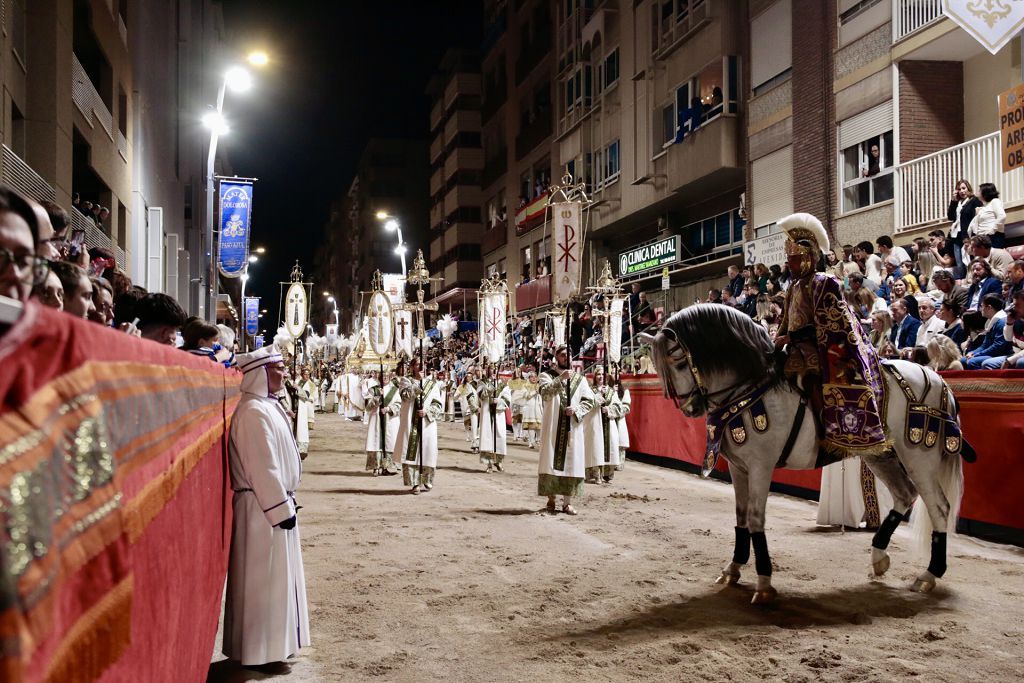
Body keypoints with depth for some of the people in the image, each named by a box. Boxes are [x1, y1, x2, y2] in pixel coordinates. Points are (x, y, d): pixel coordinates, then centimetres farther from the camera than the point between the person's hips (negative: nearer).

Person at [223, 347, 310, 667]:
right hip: (263, 507, -10)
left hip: (273, 502, 10)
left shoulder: (268, 406, 12)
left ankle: (272, 642, 28)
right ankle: (259, 650, 10)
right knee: (264, 577, -1)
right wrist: (281, 508, -18)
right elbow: (263, 467, -22)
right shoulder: (253, 411, -20)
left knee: (275, 576, 17)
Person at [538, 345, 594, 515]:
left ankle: (567, 501, 5)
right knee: (551, 461, -2)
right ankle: (551, 498, 8)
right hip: (553, 426, -2)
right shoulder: (547, 375, 3)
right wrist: (560, 378, -27)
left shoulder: (579, 378, 11)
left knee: (571, 461, 0)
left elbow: (589, 400, 6)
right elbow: (545, 393, -16)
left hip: (573, 427, 2)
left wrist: (576, 409, -12)